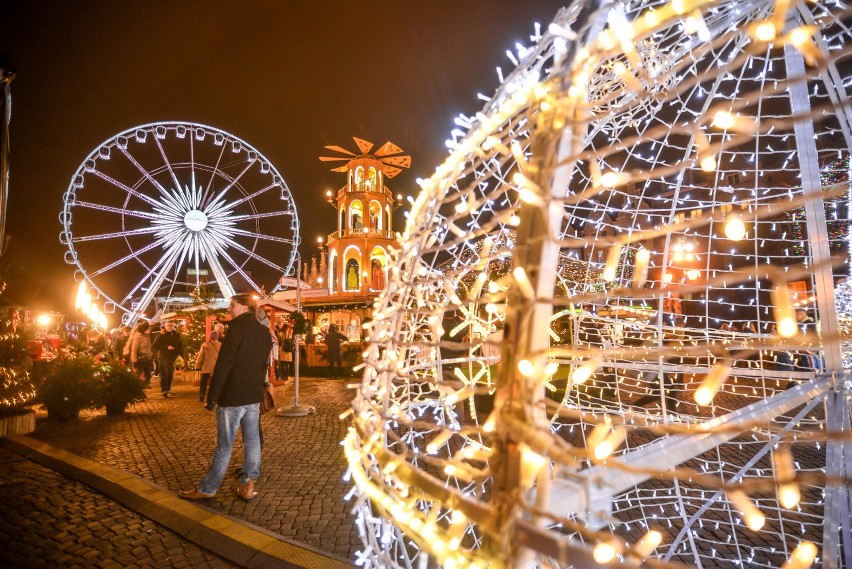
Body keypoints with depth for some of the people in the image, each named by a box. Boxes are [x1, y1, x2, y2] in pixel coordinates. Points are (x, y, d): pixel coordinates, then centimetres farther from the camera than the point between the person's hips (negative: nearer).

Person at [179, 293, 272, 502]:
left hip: (232, 395, -7)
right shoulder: (264, 331, 10)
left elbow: (224, 364, -16)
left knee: (224, 445, 2)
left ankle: (207, 489, 14)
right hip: (254, 395, 7)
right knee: (252, 441, 9)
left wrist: (212, 395, -12)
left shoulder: (238, 327, -13)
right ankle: (248, 485, 15)